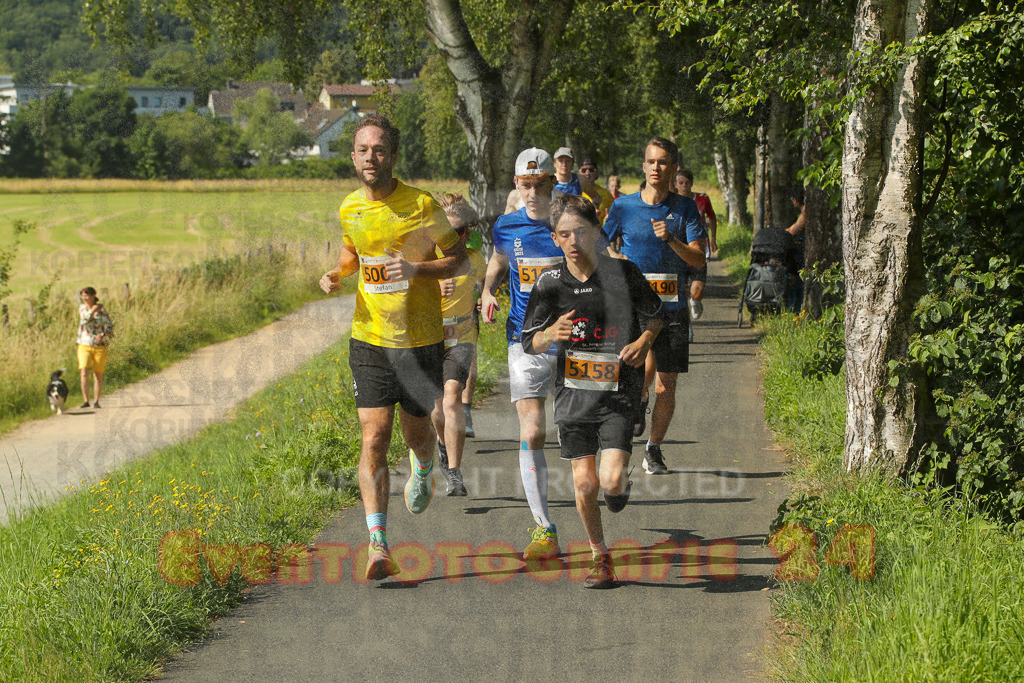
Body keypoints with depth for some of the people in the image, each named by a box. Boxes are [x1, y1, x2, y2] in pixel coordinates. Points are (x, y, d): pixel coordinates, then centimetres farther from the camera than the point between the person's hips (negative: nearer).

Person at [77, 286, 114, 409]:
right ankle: (85, 401, -18)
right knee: (84, 372, -15)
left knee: (98, 375, 1)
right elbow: (84, 320, -11)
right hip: (85, 346, 1)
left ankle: (96, 401, 10)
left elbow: (110, 326, -4)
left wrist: (102, 335, -20)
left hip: (100, 346, -1)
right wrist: (93, 310, -17)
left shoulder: (102, 310, -2)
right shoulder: (82, 308, 7)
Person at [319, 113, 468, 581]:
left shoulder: (421, 205, -11)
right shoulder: (350, 208, 2)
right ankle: (378, 546, -10)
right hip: (369, 340, 2)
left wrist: (417, 269, -22)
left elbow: (459, 260, -4)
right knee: (373, 438, -8)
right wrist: (338, 273, 2)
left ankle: (423, 471, 51)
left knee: (417, 433, 12)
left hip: (420, 340, -2)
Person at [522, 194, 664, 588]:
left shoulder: (624, 274, -7)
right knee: (584, 482, 1)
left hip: (618, 393, -2)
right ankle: (600, 556, 22)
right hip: (573, 392, 2)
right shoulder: (550, 282, -3)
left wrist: (644, 342, -9)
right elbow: (529, 343, 2)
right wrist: (551, 334, -19)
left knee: (611, 480, -14)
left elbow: (654, 315, 10)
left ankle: (620, 487, 25)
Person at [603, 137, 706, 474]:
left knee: (665, 388, 4)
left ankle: (654, 449, 23)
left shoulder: (685, 208, 3)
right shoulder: (624, 206, 3)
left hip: (672, 308, 1)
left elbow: (699, 259, -4)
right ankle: (639, 401, 7)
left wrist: (671, 240, -20)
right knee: (646, 367, -27)